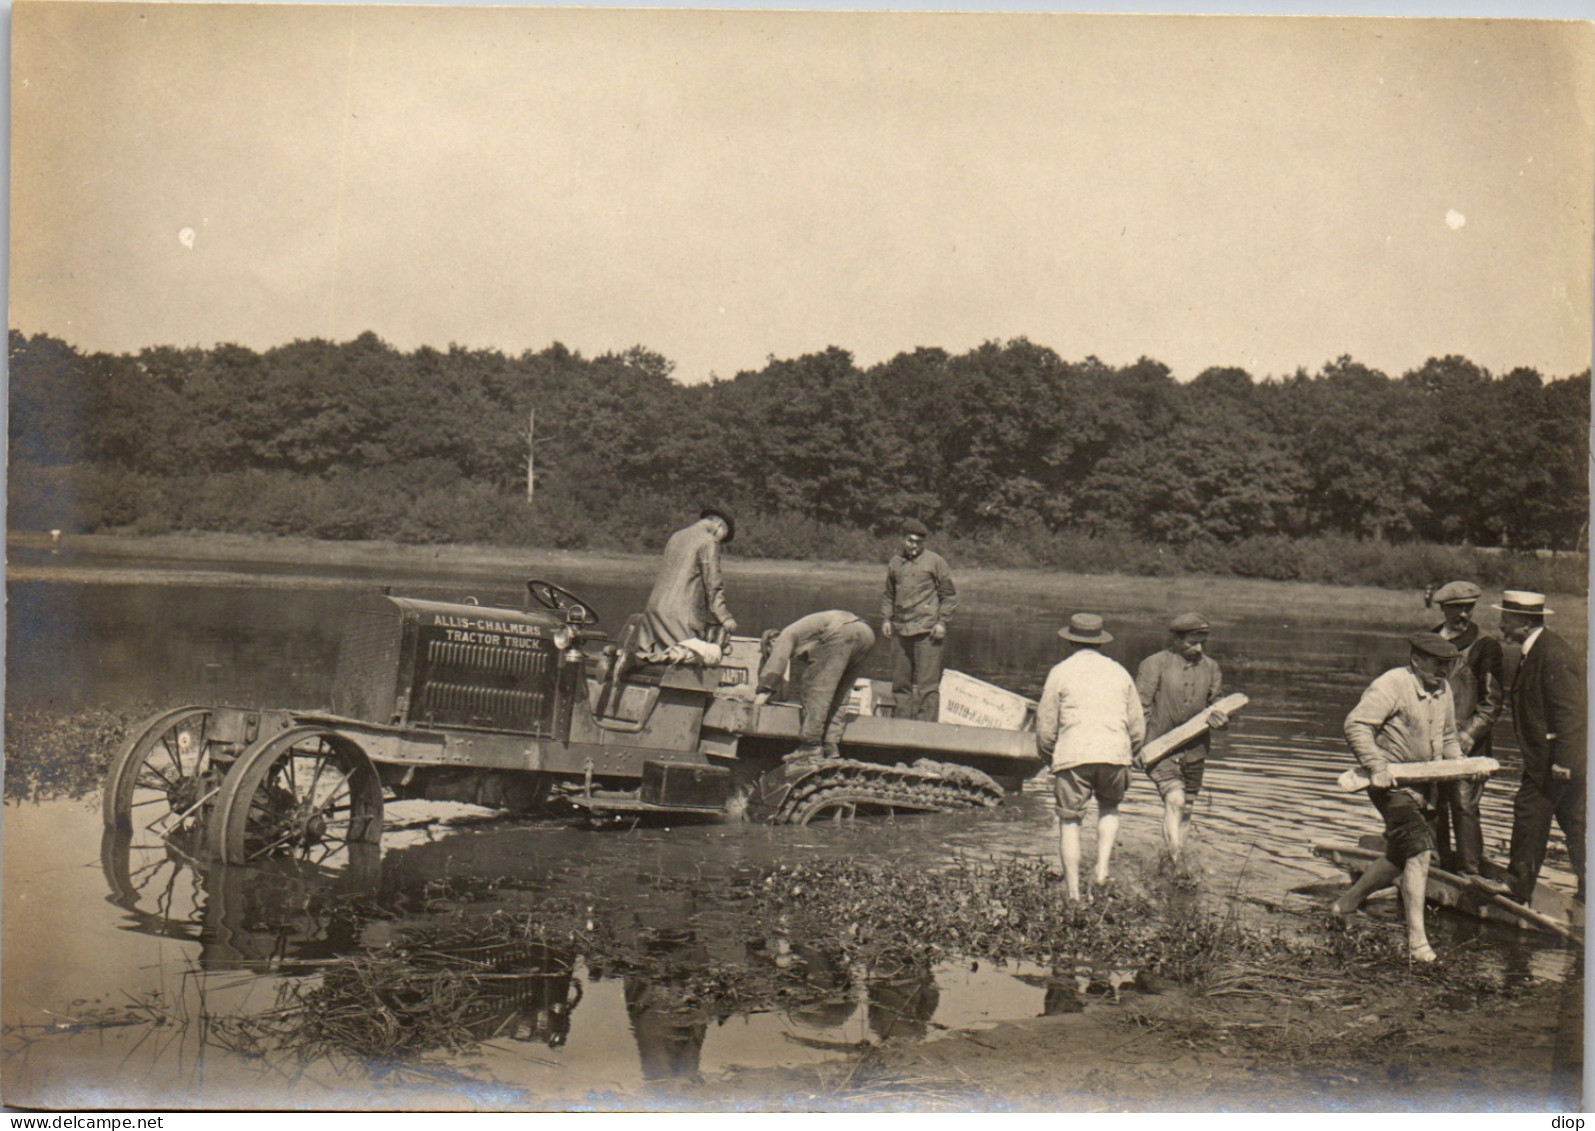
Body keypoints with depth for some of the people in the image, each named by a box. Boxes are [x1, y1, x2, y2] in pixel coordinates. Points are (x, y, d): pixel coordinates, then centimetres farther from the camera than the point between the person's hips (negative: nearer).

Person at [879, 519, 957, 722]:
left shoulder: (935, 562, 1)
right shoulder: (895, 562, 14)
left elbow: (949, 595, 3)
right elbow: (888, 595, 24)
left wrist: (942, 622, -5)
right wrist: (886, 618, 13)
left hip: (927, 631, -5)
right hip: (901, 630, 5)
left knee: (927, 683, -7)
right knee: (900, 682, 9)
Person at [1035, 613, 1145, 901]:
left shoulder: (1061, 672, 6)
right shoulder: (1119, 673, 15)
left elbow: (1045, 728, 5)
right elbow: (1138, 729, 16)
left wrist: (1048, 755, 23)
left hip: (1073, 757, -3)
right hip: (1115, 755, 3)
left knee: (1069, 822, 8)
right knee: (1109, 808, 26)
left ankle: (1073, 894, 4)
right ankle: (1102, 867, 6)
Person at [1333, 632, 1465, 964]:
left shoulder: (1442, 690, 10)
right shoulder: (1392, 685, -16)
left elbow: (1448, 737, 25)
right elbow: (1356, 725, -23)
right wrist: (1377, 766, -31)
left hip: (1424, 785, 9)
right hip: (1392, 784, -9)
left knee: (1401, 856, 16)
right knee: (1419, 852, -19)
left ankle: (1346, 903, 36)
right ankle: (1417, 940, -16)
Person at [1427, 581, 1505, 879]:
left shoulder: (1485, 646, -3)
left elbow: (1493, 700, -5)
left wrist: (1467, 736, -13)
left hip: (1468, 743, -5)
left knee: (1464, 806, -9)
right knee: (1432, 805, 7)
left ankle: (1470, 871, -4)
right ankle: (1442, 863, 19)